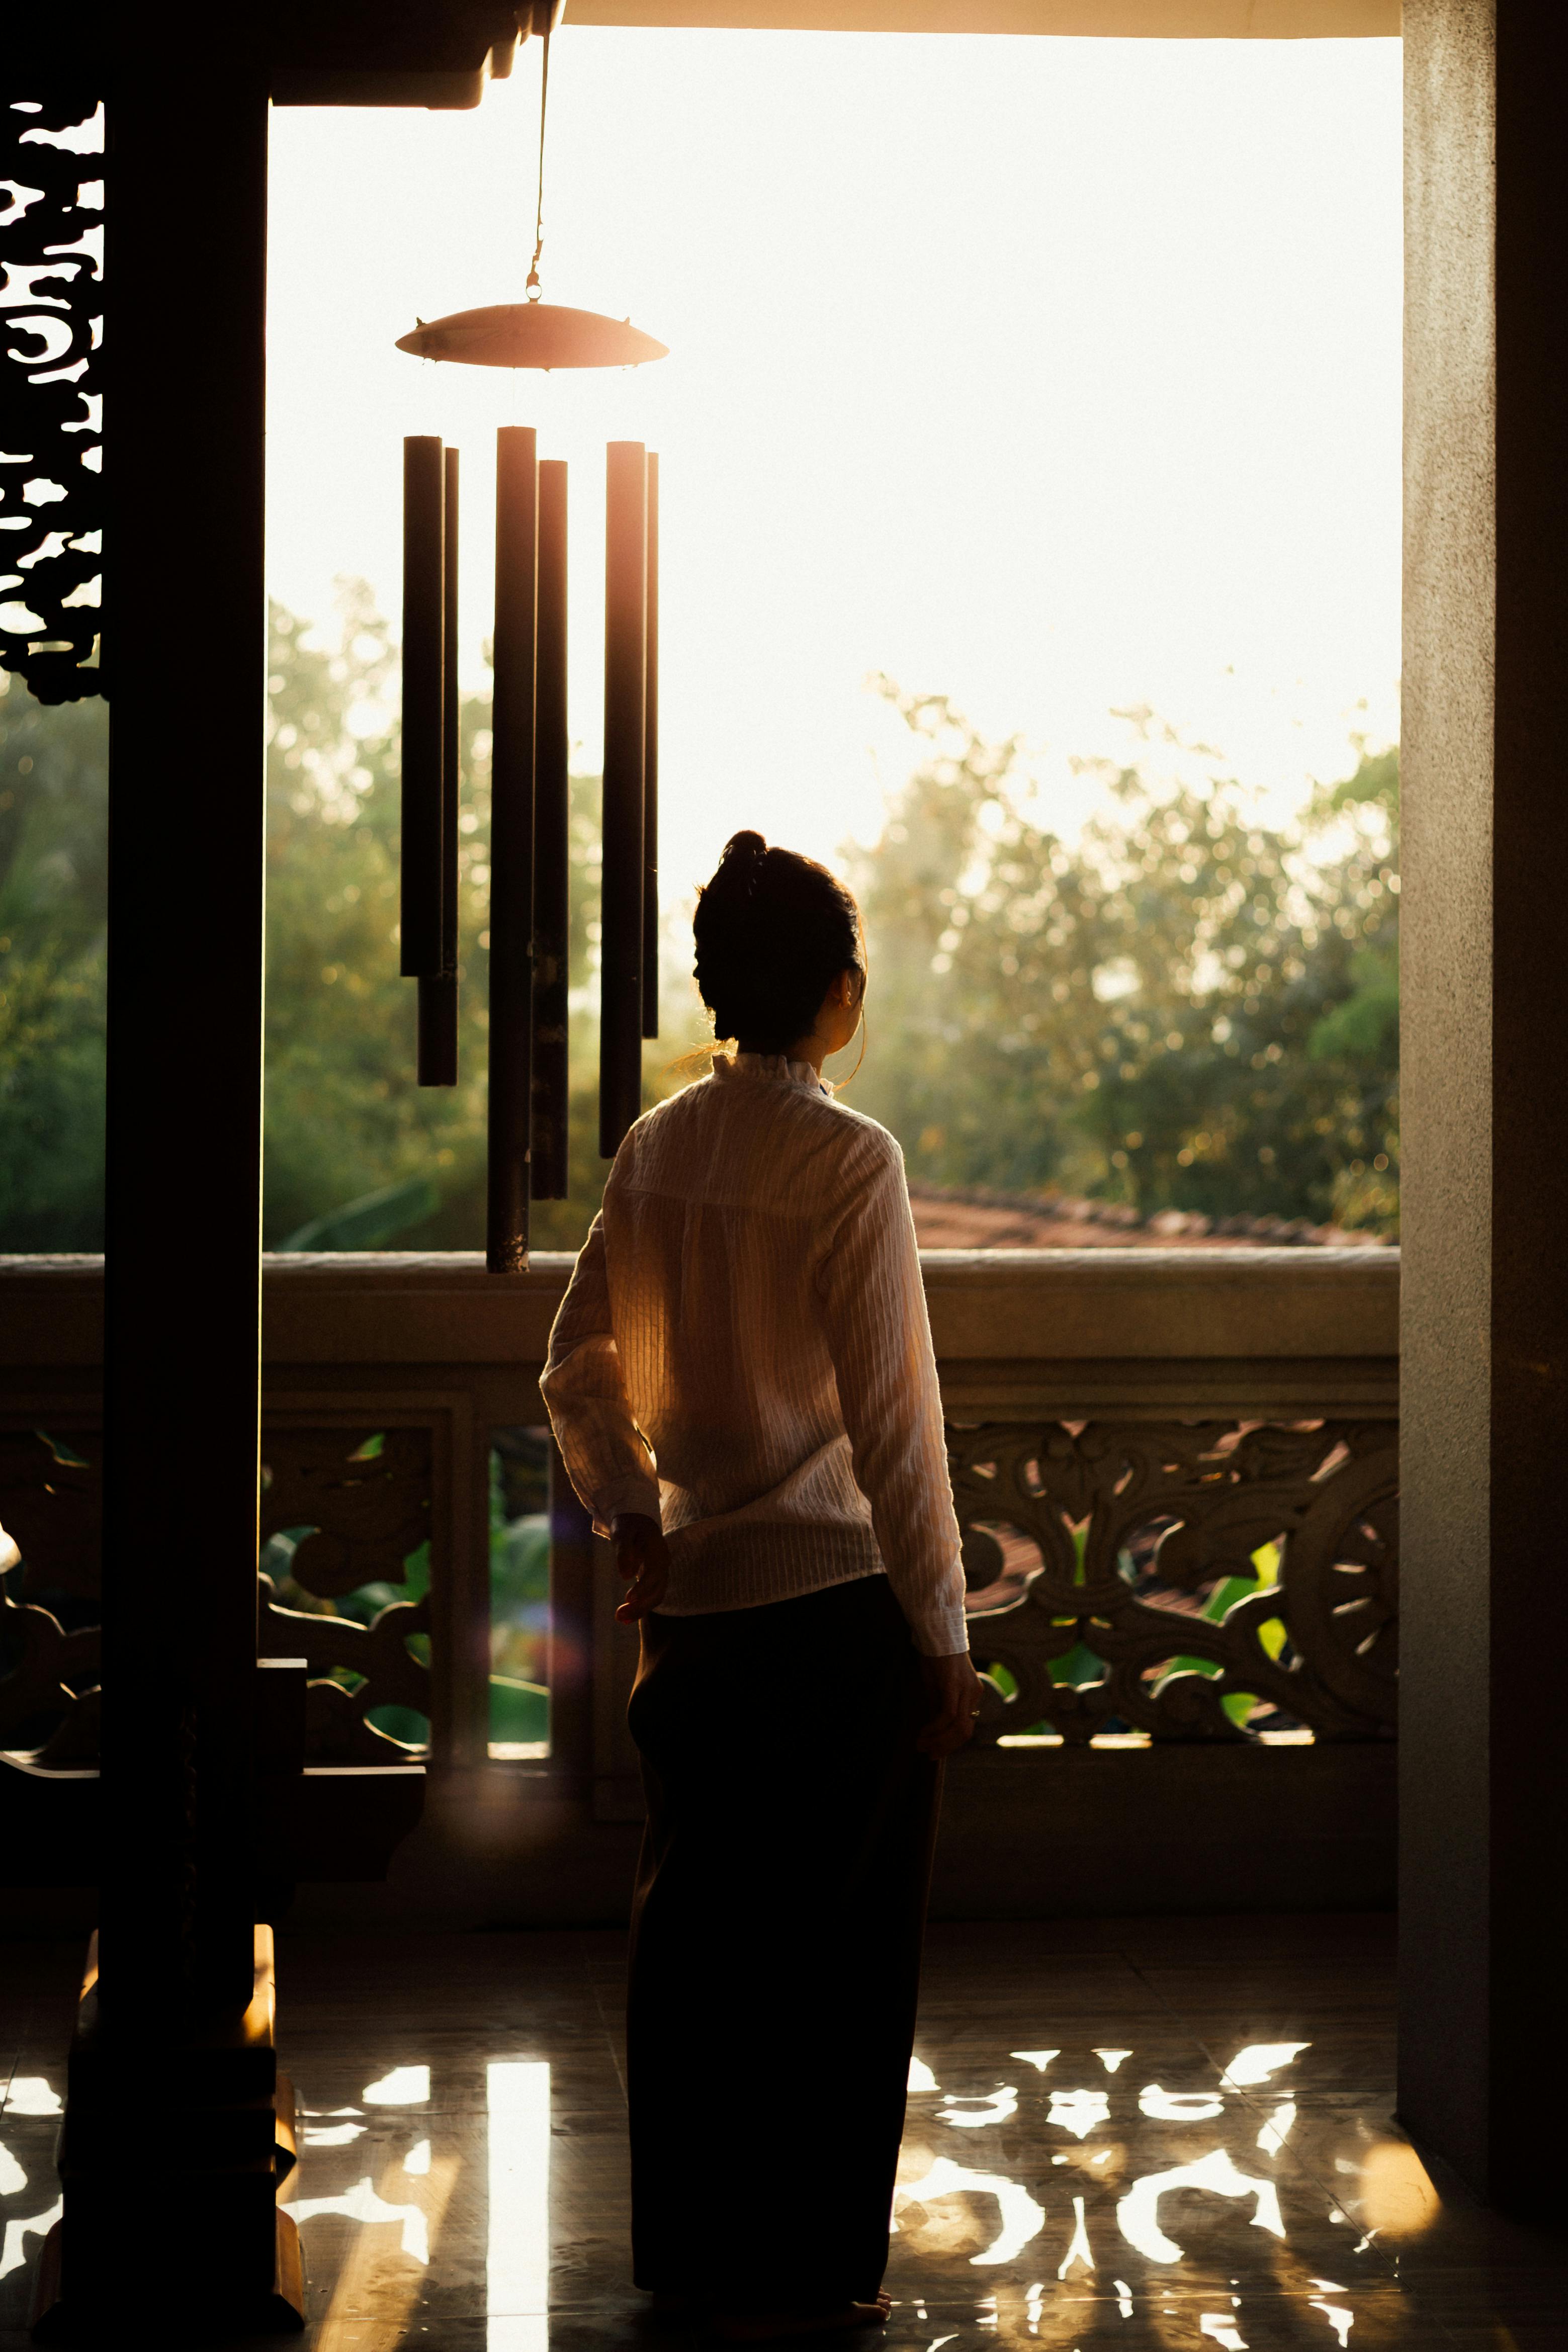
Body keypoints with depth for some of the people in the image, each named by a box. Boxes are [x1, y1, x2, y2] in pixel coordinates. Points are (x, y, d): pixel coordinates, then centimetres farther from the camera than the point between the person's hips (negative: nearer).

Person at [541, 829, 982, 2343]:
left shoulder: (656, 1148, 4)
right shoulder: (848, 1159, -15)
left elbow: (580, 1368, 10)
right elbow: (891, 1419, -16)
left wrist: (632, 1521, 16)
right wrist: (941, 1635, -11)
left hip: (695, 1597, 7)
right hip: (836, 1607, -6)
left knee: (693, 1932, 16)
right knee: (832, 1952, 6)